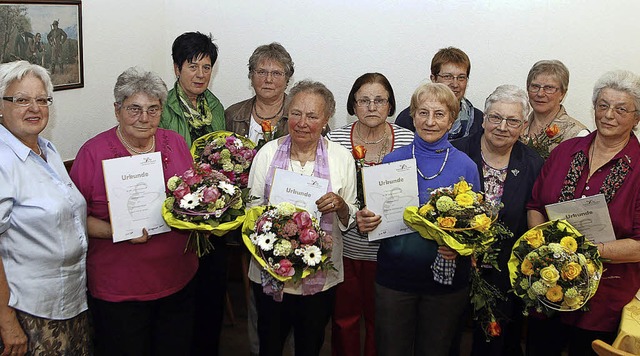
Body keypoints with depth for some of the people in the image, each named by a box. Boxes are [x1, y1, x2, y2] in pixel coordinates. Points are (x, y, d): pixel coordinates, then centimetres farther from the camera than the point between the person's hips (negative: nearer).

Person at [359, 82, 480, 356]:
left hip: (447, 279, 0)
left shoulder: (465, 166, -4)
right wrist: (365, 222, -17)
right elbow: (375, 216, 5)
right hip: (395, 276, 0)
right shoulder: (392, 161, -2)